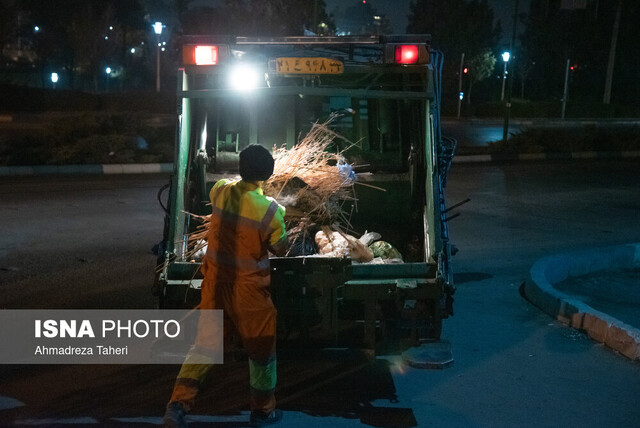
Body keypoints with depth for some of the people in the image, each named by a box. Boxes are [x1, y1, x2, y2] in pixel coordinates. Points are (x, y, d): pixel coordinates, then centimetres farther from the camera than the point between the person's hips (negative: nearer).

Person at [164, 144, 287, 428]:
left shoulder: (219, 191, -7)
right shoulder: (269, 210, -21)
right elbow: (280, 250, -7)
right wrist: (280, 220, 7)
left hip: (216, 281, 5)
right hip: (248, 288, -4)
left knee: (204, 343, 15)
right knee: (262, 349, 15)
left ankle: (179, 405, 6)